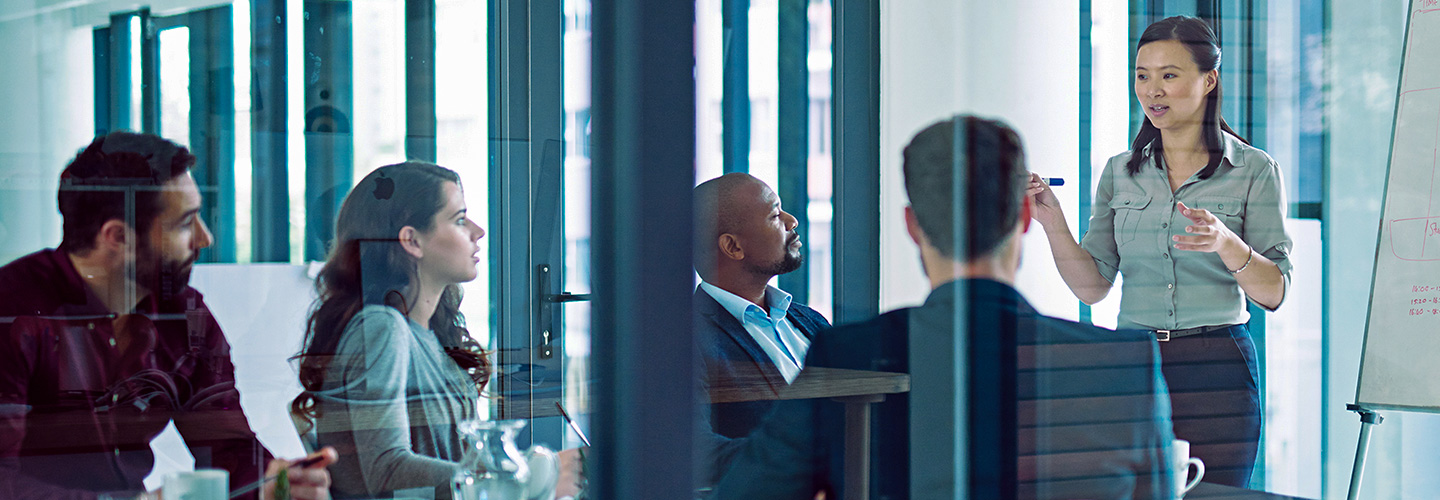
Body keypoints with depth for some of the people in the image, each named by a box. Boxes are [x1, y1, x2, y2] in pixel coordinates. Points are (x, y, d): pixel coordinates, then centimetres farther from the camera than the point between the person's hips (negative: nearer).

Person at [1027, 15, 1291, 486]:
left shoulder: (1253, 170, 0)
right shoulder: (1120, 172, 9)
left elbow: (1274, 292, -5)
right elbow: (1092, 286, 6)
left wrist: (1226, 242, -23)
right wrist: (1052, 221, -9)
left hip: (1216, 374, -3)